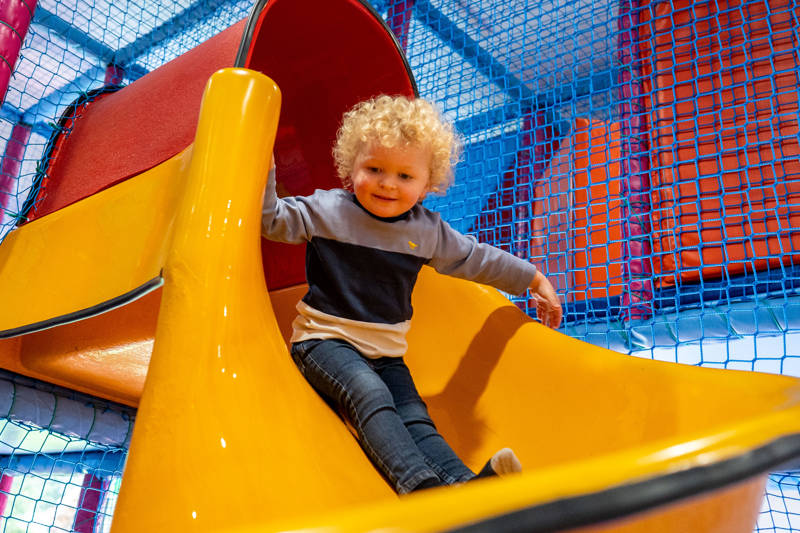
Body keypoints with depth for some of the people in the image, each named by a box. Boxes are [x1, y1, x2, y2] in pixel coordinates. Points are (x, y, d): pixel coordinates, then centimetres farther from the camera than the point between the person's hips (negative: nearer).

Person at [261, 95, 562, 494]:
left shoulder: (428, 231, 6)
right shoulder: (327, 210, -4)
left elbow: (477, 259, 17)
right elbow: (271, 218, -6)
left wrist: (535, 279, 24)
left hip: (385, 352, 4)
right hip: (325, 340, -4)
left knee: (414, 418, -15)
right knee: (368, 393, -31)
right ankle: (419, 484, -45)